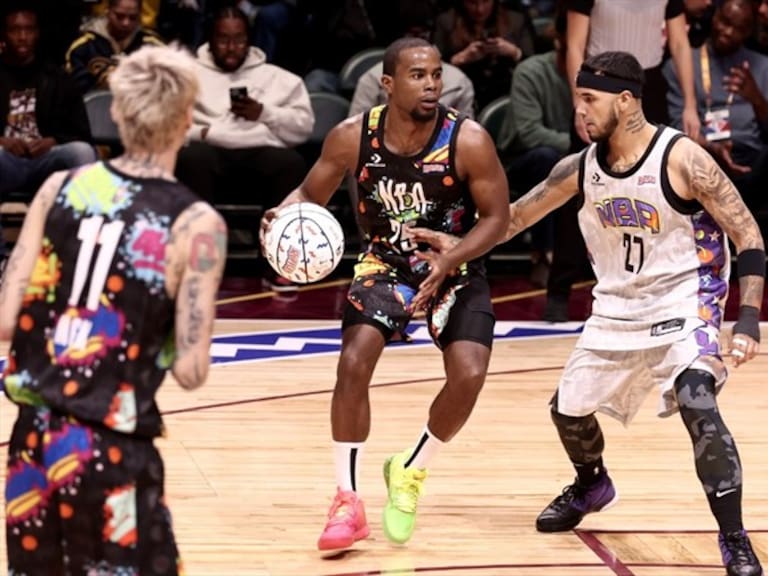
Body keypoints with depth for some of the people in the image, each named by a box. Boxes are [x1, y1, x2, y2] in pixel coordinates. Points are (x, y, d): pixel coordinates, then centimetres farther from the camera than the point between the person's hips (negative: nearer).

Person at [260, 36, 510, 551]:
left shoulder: (469, 141, -22)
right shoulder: (353, 137, -16)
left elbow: (496, 218, -13)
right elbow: (311, 193, -1)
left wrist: (448, 263, -29)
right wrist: (285, 216, -24)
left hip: (456, 270, -1)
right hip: (385, 264, 1)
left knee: (469, 375, -20)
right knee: (354, 363, -21)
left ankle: (410, 472, 8)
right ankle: (348, 501, -8)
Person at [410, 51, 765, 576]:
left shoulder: (681, 158, -20)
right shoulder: (581, 167, -4)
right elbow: (520, 213, 12)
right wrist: (461, 245, 2)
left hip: (683, 302, -6)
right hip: (617, 309, 6)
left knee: (698, 406, -27)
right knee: (568, 408, 15)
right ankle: (591, 486, 48)